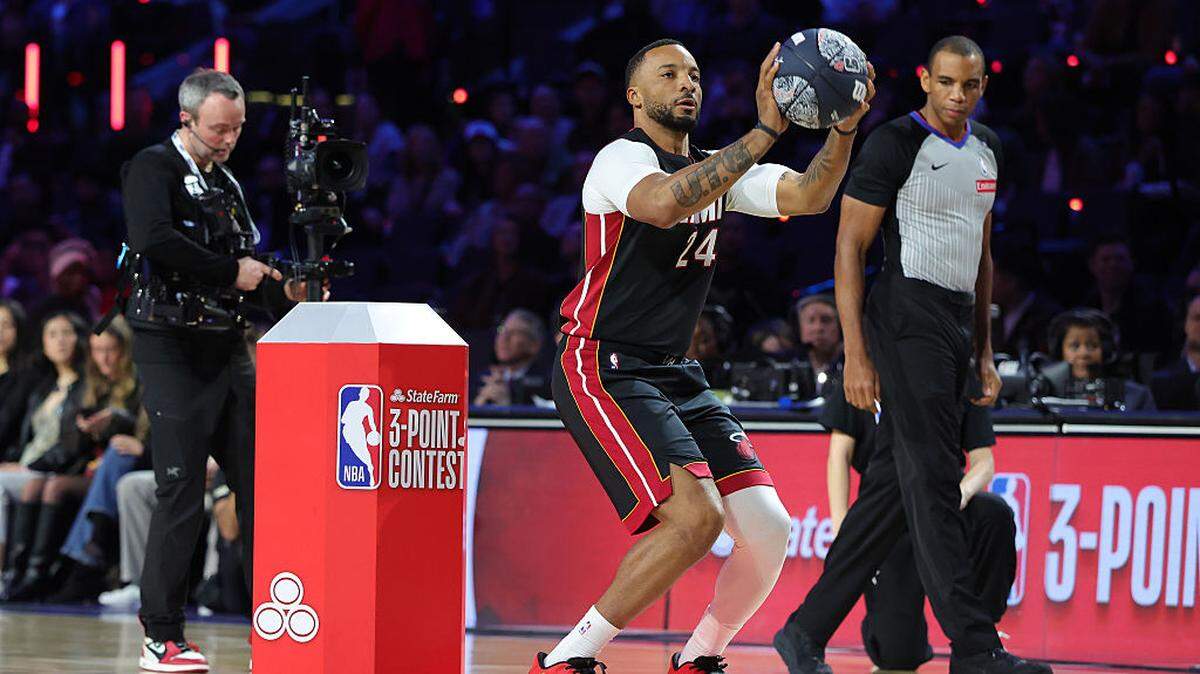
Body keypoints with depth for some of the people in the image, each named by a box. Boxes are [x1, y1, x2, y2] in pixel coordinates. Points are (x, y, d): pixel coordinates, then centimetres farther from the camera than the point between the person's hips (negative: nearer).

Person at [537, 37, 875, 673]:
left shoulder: (717, 168, 15)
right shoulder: (624, 157, -10)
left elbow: (808, 196, 1)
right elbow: (665, 203, -33)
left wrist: (843, 128, -17)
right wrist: (766, 130, -35)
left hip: (675, 376, 8)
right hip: (602, 371, -8)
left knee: (768, 530, -5)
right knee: (696, 516, -25)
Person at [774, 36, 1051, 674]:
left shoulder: (986, 148, 16)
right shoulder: (895, 144, -8)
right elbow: (849, 249, -9)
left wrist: (983, 352, 20)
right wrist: (856, 354, -15)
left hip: (957, 325, 8)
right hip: (908, 319, -8)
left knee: (898, 485, 7)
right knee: (933, 480, -12)